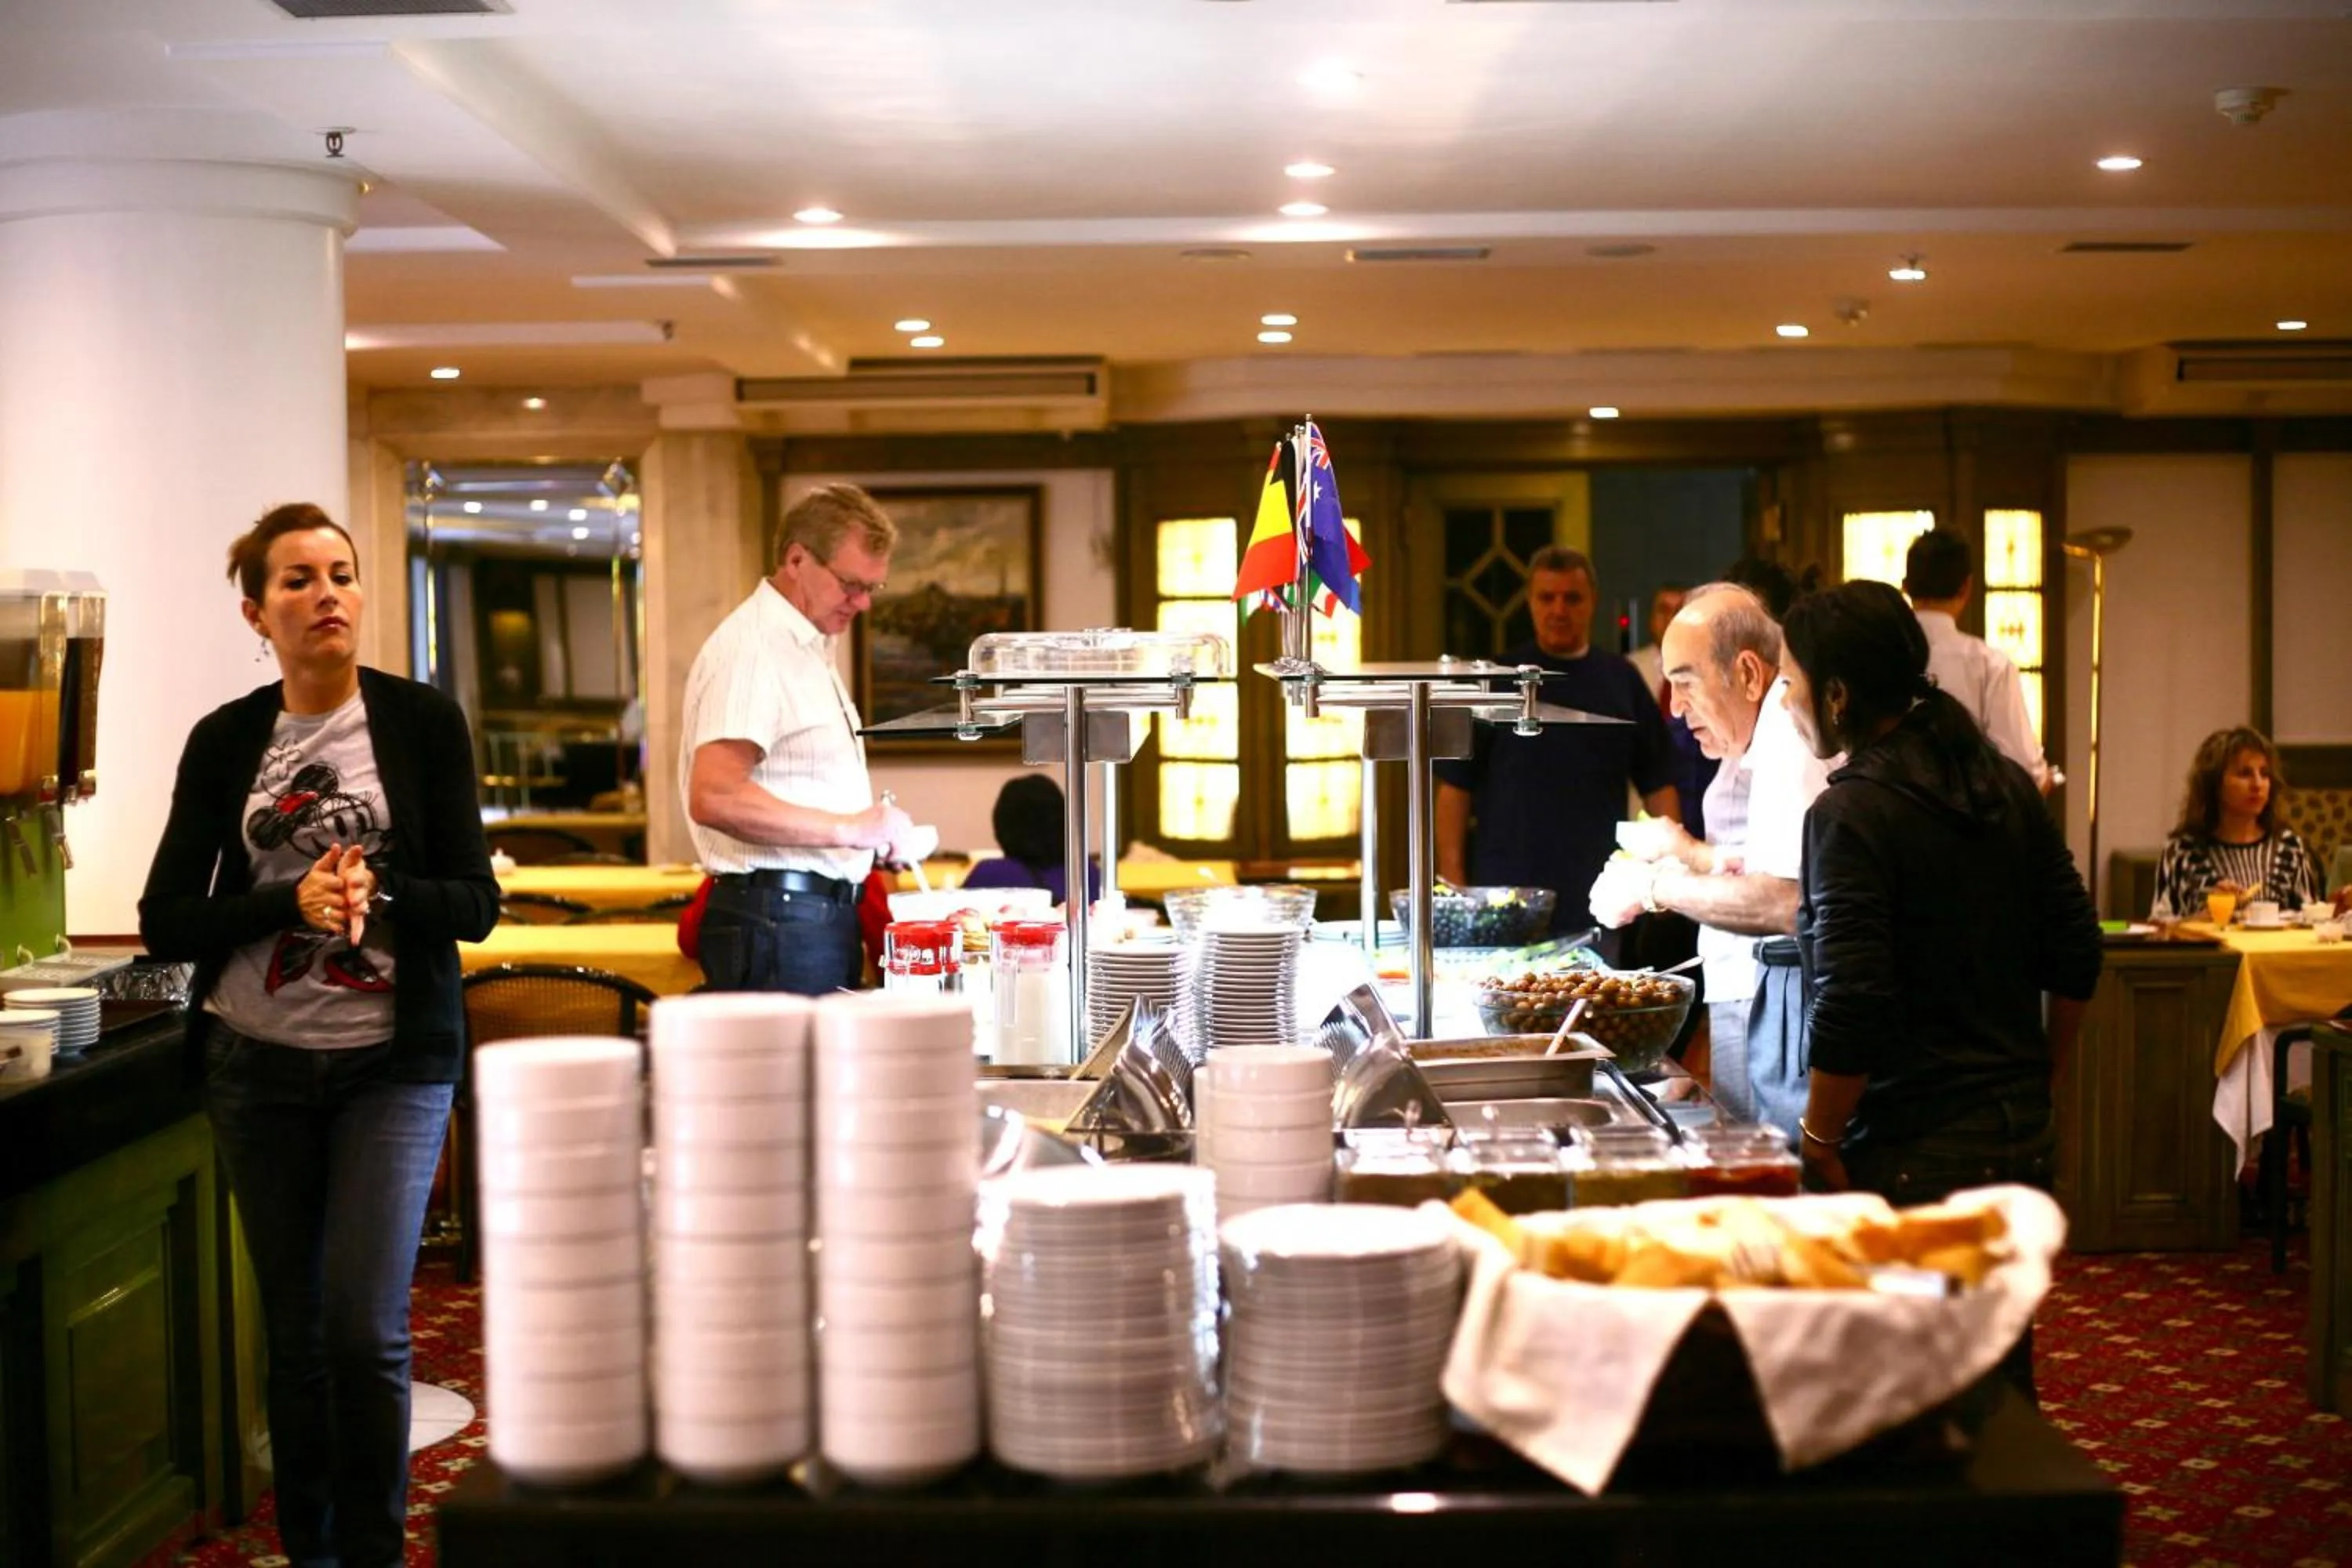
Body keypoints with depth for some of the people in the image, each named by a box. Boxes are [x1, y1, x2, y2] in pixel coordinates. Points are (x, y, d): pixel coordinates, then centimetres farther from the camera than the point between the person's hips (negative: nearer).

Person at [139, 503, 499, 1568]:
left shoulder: (422, 721, -2)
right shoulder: (224, 741, 3)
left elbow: (476, 902, -3)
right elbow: (164, 922, 0)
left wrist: (378, 896, -22)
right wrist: (292, 900, -16)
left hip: (391, 1062, -2)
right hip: (257, 1064, 2)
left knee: (366, 1328, -6)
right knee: (294, 1330, 9)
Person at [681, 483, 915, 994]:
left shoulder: (809, 646, 20)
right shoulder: (749, 649, -13)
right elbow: (714, 798, -25)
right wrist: (847, 828, -24)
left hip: (823, 913, 10)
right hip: (775, 924, -10)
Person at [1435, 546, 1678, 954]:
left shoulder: (1620, 679, 9)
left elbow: (1657, 783, 10)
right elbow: (1455, 786, 0)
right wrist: (1452, 878, -8)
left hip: (1596, 903, 2)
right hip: (1505, 900, -2)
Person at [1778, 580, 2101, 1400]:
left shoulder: (1851, 813, -16)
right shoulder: (2008, 786, 6)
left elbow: (1851, 1006, -21)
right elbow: (2076, 956, 10)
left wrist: (1819, 1141, -10)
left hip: (1913, 1151, -8)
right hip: (2021, 1136, 8)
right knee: (2002, 1375, 18)